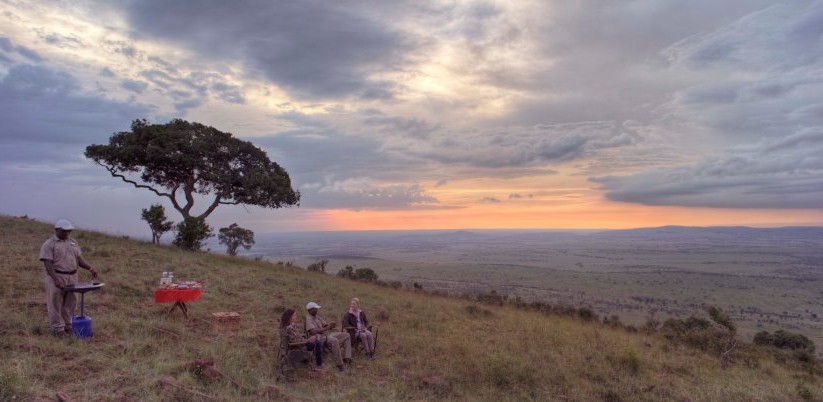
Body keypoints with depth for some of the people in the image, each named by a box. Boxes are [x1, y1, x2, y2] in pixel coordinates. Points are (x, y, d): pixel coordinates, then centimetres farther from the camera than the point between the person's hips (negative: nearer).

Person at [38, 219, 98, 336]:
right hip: (56, 277, -5)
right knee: (56, 304, 1)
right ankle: (58, 328, 8)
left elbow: (79, 259, 15)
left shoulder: (73, 242, 14)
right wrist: (56, 279, -23)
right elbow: (48, 263, -12)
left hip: (72, 277, 5)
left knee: (70, 303, 9)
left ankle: (68, 326, 18)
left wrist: (90, 268, -2)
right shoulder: (49, 244, -4)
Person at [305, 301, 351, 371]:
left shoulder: (317, 317, 19)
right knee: (334, 341, -37)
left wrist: (331, 325, -6)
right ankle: (340, 364, -32)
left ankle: (346, 357, -8)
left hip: (326, 334, 10)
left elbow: (326, 324, 19)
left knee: (346, 335, -1)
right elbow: (313, 331, -22)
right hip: (319, 337, -10)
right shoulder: (308, 319, -8)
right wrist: (326, 328, -22)